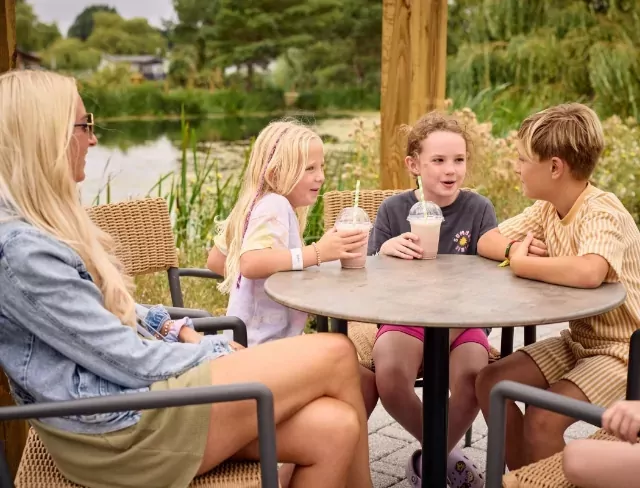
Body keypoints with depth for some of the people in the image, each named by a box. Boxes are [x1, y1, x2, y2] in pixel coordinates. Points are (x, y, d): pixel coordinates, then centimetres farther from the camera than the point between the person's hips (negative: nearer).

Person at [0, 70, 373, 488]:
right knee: (336, 355, -10)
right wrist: (220, 353, -4)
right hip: (118, 427, -9)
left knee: (333, 428, -8)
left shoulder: (39, 225, 11)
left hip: (131, 392, 9)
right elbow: (130, 362, -18)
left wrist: (178, 330, 4)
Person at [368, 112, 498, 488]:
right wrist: (386, 250, -19)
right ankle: (445, 451, 1)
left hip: (465, 319, 0)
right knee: (390, 374, -31)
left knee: (471, 374, -32)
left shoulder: (479, 209, -1)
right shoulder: (394, 209, 1)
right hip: (404, 316, 0)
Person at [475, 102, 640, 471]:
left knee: (541, 421, -24)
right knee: (490, 383, -2)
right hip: (579, 341, 8)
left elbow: (588, 273, -45)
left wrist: (522, 264, -28)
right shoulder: (547, 209, 1)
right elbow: (486, 242, 8)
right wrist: (514, 250, -16)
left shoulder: (603, 212, -25)